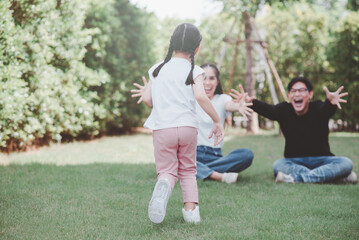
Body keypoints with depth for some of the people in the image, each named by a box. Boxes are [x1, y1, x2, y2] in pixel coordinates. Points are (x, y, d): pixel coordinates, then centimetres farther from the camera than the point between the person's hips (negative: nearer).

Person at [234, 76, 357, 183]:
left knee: (346, 163, -26)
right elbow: (268, 110, -27)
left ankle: (295, 178, -33)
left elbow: (327, 110, -34)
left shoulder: (318, 108, -9)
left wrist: (331, 102, -61)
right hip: (295, 161, 1)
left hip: (321, 159, -1)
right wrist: (251, 102, -49)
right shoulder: (284, 110, -5)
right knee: (278, 165, -30)